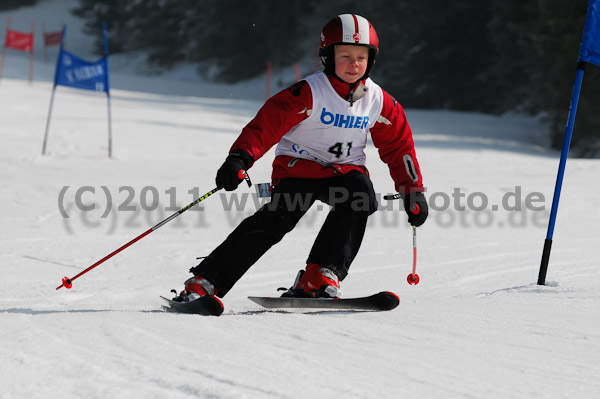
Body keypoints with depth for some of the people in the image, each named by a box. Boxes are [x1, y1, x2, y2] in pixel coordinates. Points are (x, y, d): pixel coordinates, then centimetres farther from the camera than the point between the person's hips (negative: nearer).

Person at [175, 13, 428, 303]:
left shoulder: (379, 102, 0)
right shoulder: (309, 93, -14)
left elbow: (398, 146, 13)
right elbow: (268, 122, -22)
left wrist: (413, 191, 11)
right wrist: (240, 157, -37)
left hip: (344, 170, 4)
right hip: (298, 167, -4)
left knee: (361, 192, -30)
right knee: (276, 219, -25)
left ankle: (319, 277, -29)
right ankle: (205, 281, -20)